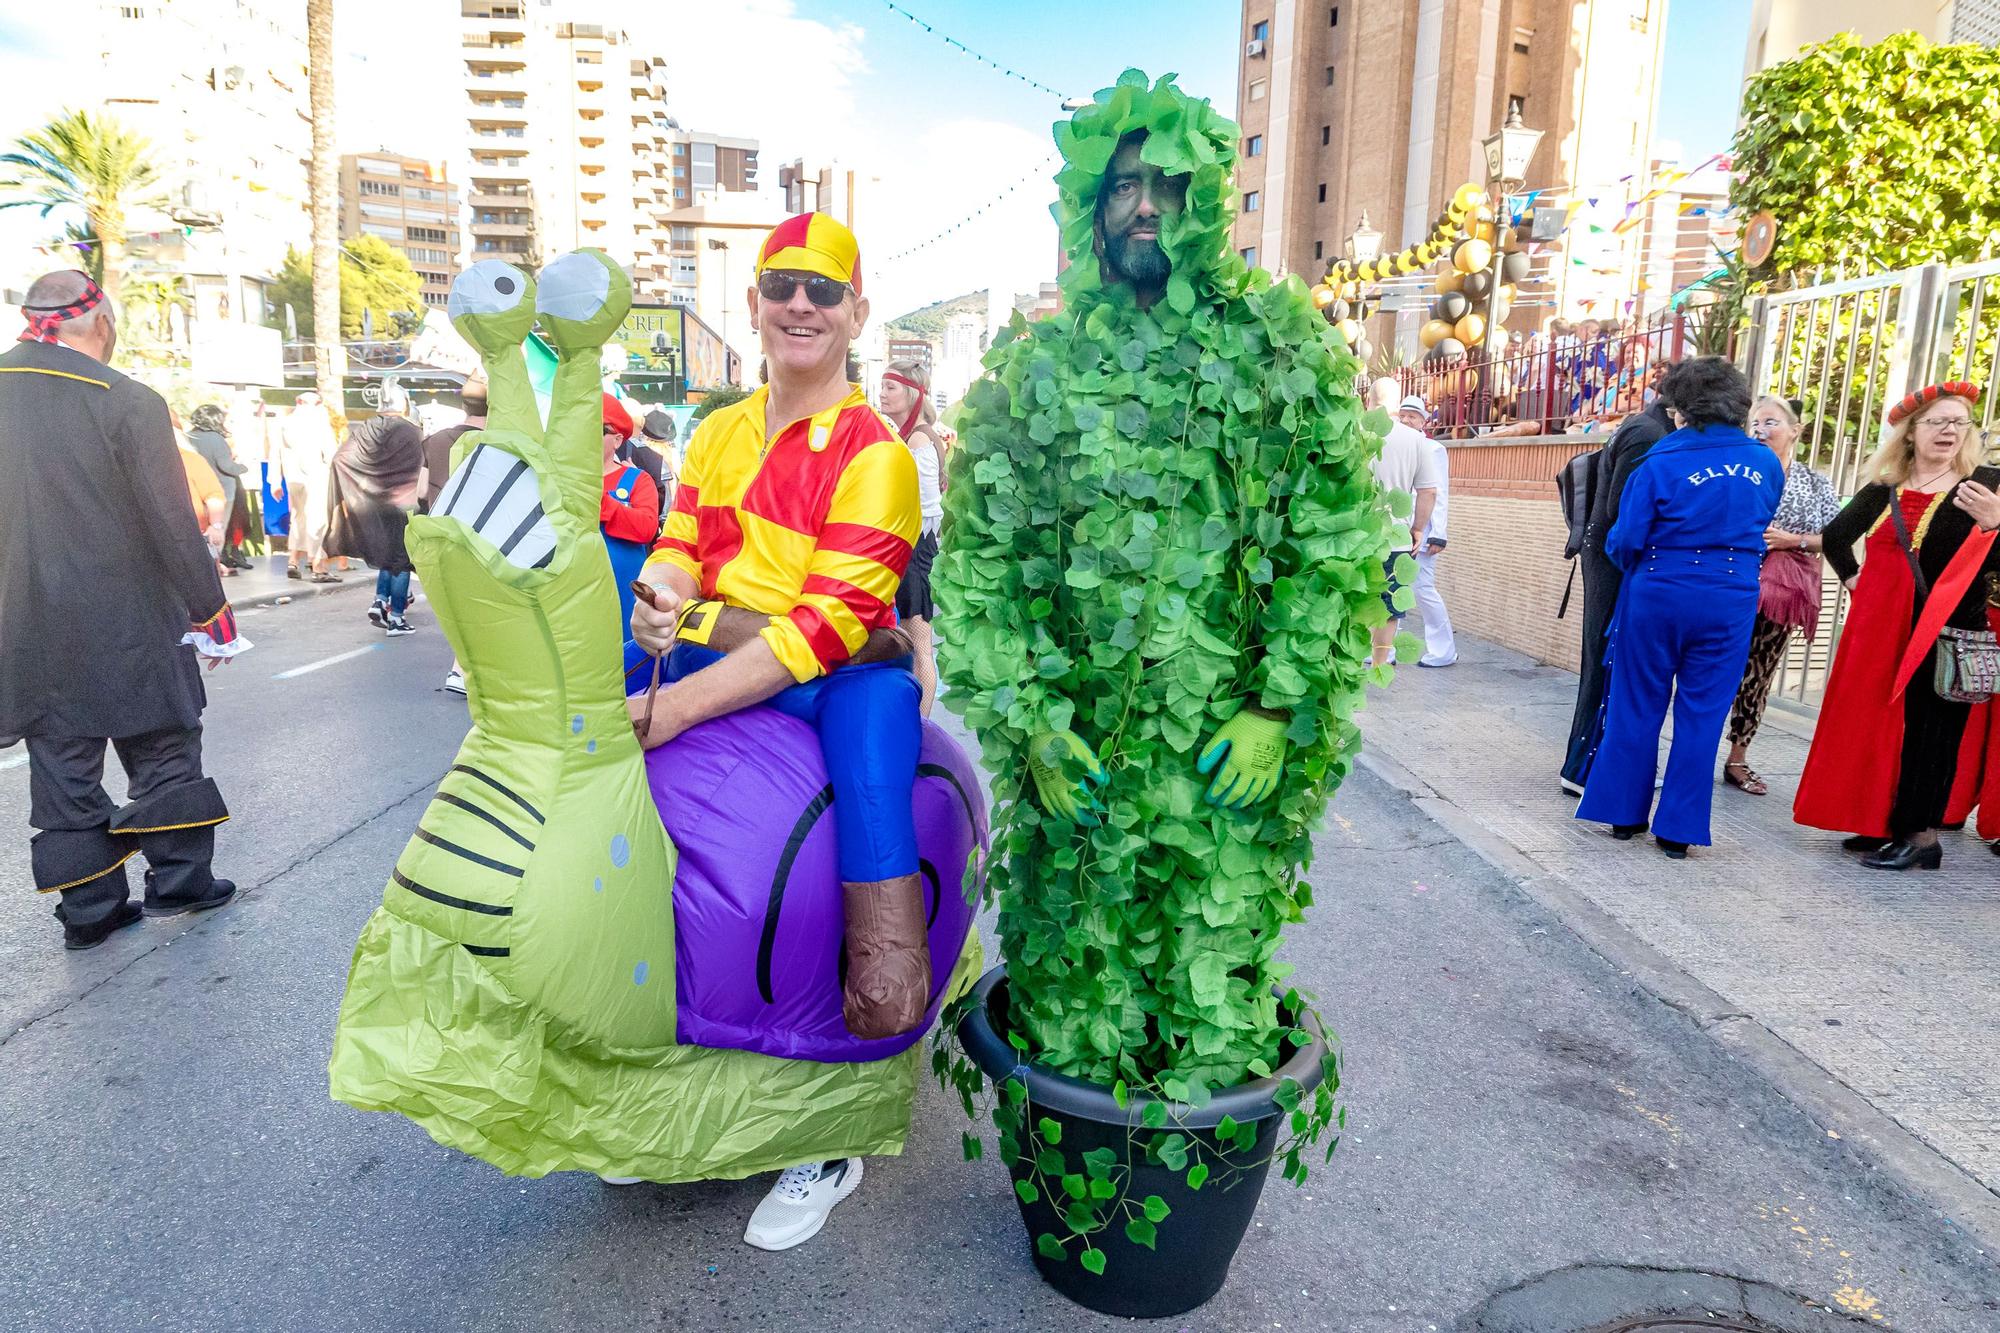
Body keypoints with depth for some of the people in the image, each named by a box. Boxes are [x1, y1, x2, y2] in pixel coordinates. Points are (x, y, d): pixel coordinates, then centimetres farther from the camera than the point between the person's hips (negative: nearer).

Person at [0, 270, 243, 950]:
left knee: (63, 766, 12)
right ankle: (178, 878, 20)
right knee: (163, 748, 12)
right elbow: (173, 522, -13)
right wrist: (211, 609, -4)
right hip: (129, 625, -5)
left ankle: (90, 908, 20)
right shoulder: (130, 402, -14)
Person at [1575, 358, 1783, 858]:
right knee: (1702, 714, 7)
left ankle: (1623, 811, 19)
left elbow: (1624, 541, -11)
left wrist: (1641, 561, 11)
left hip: (1659, 595, -2)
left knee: (1637, 705, 11)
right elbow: (1760, 528, 16)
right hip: (1731, 601, 3)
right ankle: (1678, 829, 12)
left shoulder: (1661, 463, -11)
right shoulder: (1765, 463, 2)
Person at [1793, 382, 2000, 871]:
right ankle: (1883, 824, 21)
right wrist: (1852, 578, 13)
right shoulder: (1884, 490, 10)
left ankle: (1921, 835, 7)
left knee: (1927, 730, -1)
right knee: (1872, 723, 9)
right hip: (1880, 627, 5)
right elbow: (1835, 537, 25)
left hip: (1946, 634, -5)